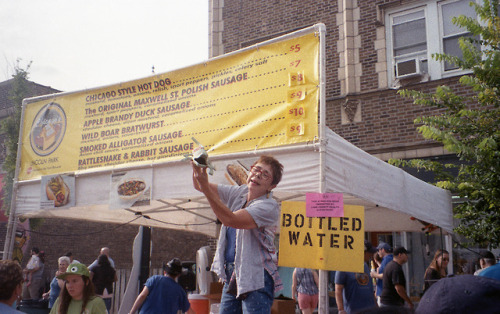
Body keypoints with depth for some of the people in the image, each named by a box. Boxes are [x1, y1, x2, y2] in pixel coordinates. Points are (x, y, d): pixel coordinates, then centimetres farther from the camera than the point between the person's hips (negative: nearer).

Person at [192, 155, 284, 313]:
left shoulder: (269, 207, -15)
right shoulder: (239, 193, 9)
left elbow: (230, 220, -26)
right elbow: (199, 186, 10)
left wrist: (205, 187, -31)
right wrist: (197, 165, -11)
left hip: (255, 278, -7)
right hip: (232, 275, 7)